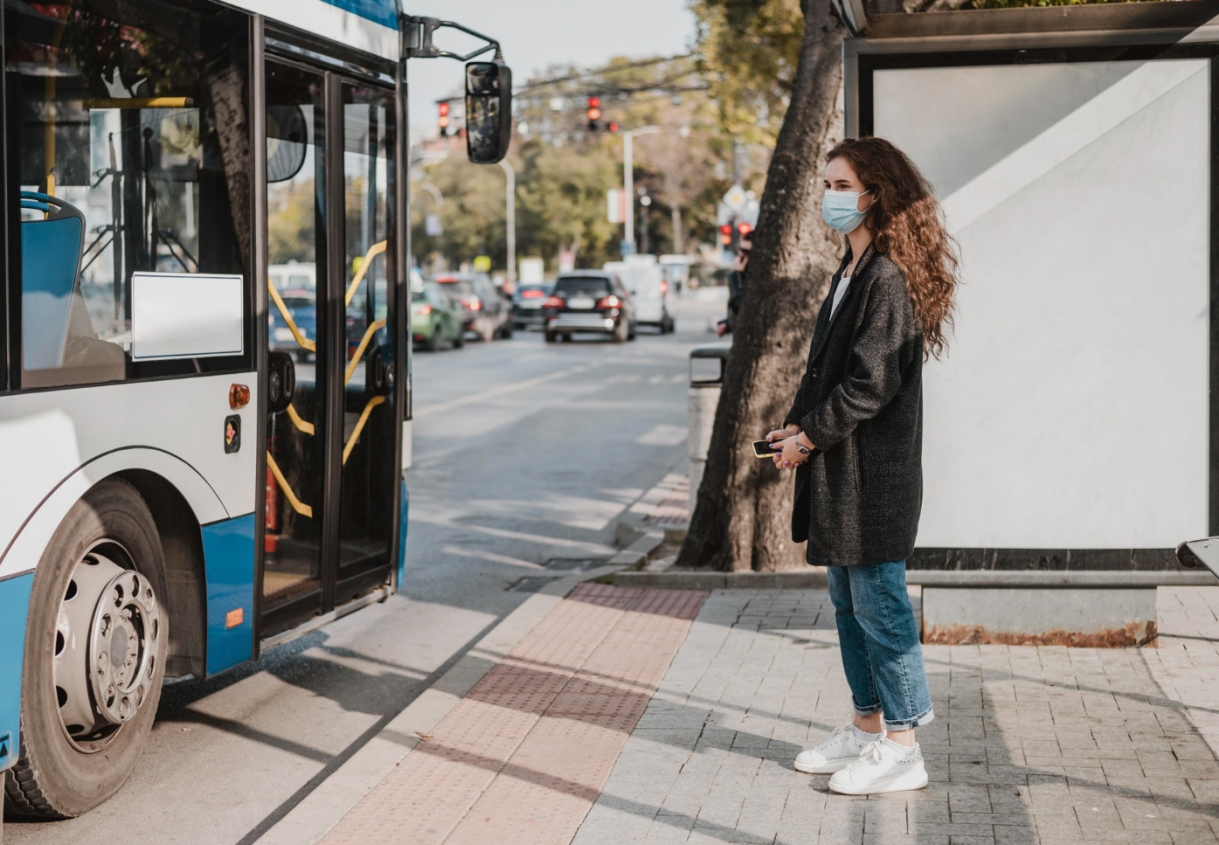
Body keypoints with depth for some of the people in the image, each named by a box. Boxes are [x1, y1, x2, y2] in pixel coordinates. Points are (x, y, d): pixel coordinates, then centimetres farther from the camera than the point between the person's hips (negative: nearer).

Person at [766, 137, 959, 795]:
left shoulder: (889, 277, -16)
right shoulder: (851, 271, 16)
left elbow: (871, 382, -19)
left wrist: (811, 436, -12)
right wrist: (796, 423, 6)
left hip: (874, 470, -10)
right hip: (839, 468, 10)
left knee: (878, 603, -4)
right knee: (848, 602, 16)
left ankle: (901, 747, 5)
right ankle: (868, 728, 27)